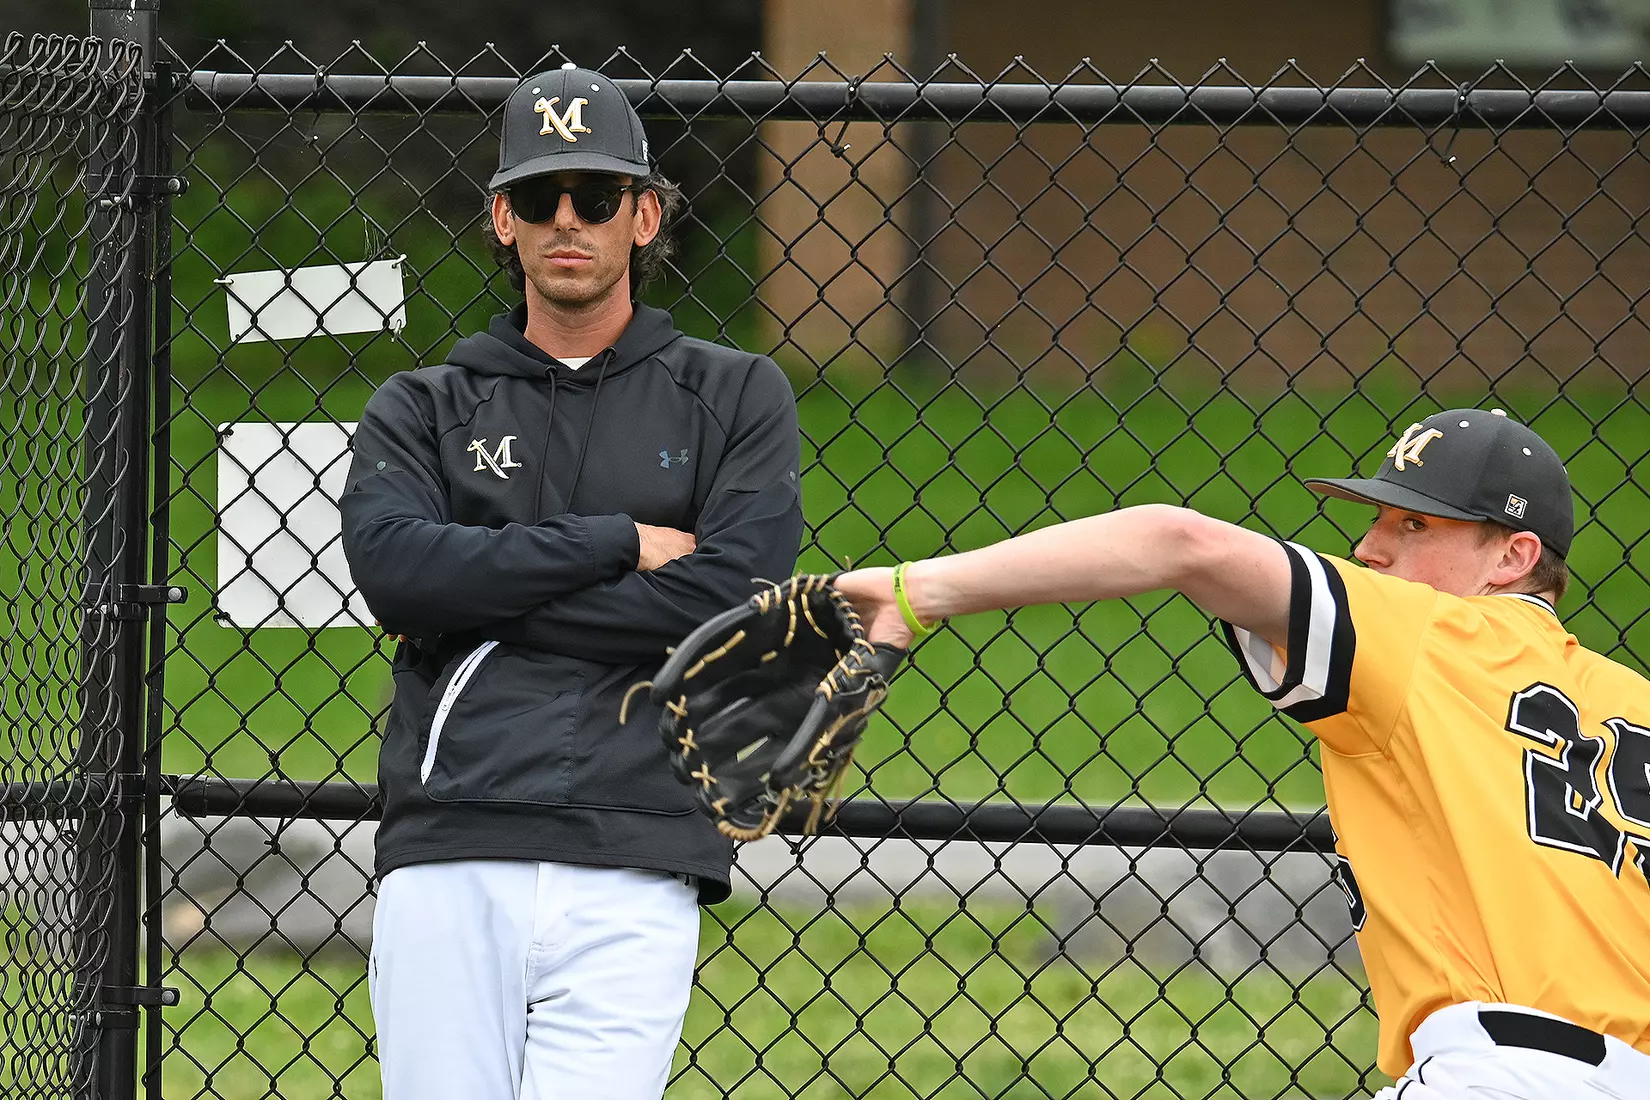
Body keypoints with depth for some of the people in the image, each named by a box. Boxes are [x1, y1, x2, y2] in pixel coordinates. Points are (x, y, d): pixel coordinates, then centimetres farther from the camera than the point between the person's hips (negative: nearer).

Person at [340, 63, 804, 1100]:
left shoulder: (735, 395, 13)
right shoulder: (424, 407, 16)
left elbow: (730, 600, -4)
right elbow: (393, 565, -5)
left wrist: (480, 604, -2)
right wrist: (620, 543, -4)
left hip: (635, 873, -1)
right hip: (447, 863, 1)